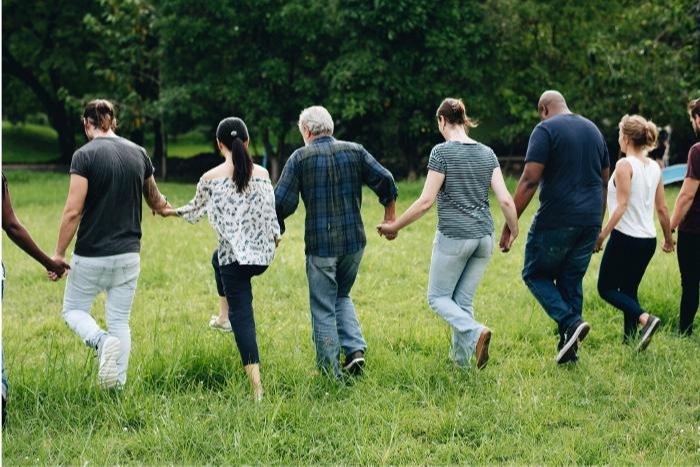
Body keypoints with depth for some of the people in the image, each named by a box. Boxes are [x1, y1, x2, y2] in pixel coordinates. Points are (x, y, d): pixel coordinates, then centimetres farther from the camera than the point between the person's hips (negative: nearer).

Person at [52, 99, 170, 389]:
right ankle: (117, 386, 9)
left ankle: (102, 341, -15)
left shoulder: (85, 156, -12)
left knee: (73, 310, 15)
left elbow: (73, 211, -18)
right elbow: (154, 200, 20)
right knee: (120, 322, 13)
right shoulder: (138, 154, 4)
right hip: (129, 254, 4)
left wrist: (58, 254, -9)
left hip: (91, 255, -4)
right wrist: (164, 206, 43)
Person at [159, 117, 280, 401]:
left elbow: (196, 210, 12)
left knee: (241, 314, 4)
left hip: (234, 256, -3)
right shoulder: (262, 174, -2)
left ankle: (257, 387, -3)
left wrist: (172, 212, 32)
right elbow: (270, 214, 0)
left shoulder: (211, 179, -5)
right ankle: (224, 314, 35)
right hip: (262, 254, 3)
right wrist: (274, 236, 22)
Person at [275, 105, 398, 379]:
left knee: (323, 308, 5)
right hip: (354, 242, 4)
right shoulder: (354, 151, 4)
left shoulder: (300, 158, -5)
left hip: (320, 244, -4)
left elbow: (282, 202, -8)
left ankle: (330, 371, 7)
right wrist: (390, 216, 15)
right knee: (342, 296, 23)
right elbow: (386, 181, 1)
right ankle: (356, 349, 4)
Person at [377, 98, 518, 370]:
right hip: (484, 238, 6)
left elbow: (426, 202, -12)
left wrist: (395, 227, -3)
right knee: (464, 300, 15)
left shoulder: (442, 152, -9)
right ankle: (461, 360, 13)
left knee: (438, 297, 8)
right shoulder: (487, 153, 6)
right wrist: (514, 230, 17)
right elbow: (505, 199, 1)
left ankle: (475, 332, -16)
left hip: (453, 237, -5)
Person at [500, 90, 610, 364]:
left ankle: (571, 322, -10)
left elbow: (530, 180, -15)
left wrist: (509, 225, -13)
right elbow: (604, 181, 20)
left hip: (556, 221, -6)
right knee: (572, 280, 14)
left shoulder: (546, 130, -7)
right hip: (589, 222, 6)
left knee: (535, 274, 9)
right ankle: (569, 350, 13)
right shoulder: (593, 130, 15)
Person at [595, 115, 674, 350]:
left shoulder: (625, 165, -13)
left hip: (625, 236, -7)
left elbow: (622, 205, -19)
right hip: (648, 240, 7)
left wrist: (603, 234, -18)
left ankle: (645, 318, -20)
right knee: (629, 290, 17)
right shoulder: (654, 167, 8)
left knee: (606, 288, 2)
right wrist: (668, 238, 21)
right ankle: (629, 339, 12)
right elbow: (662, 208, 10)